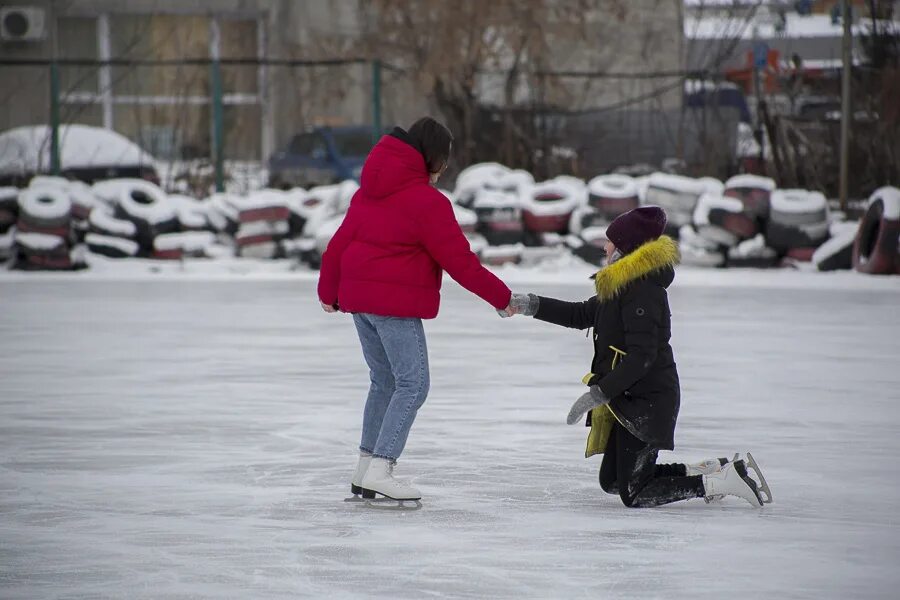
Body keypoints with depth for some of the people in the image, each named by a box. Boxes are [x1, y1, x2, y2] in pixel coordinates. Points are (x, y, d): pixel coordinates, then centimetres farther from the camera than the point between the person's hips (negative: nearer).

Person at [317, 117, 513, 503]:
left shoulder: (369, 191, 12)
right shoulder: (427, 202, -14)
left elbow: (341, 241, 17)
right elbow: (460, 261, -13)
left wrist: (329, 290, 27)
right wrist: (502, 298, -5)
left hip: (359, 298, 9)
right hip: (396, 304, -9)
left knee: (384, 382, 17)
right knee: (413, 385, -6)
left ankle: (365, 470, 19)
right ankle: (378, 472, -13)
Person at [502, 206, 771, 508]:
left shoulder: (642, 292, -21)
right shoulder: (624, 285, 12)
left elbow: (641, 357, -27)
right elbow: (582, 315, 22)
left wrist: (599, 393, -26)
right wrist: (530, 305, 15)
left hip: (647, 402, -11)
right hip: (631, 400, 11)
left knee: (634, 494, -7)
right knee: (612, 481, 18)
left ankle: (726, 479, -6)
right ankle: (713, 470, 16)